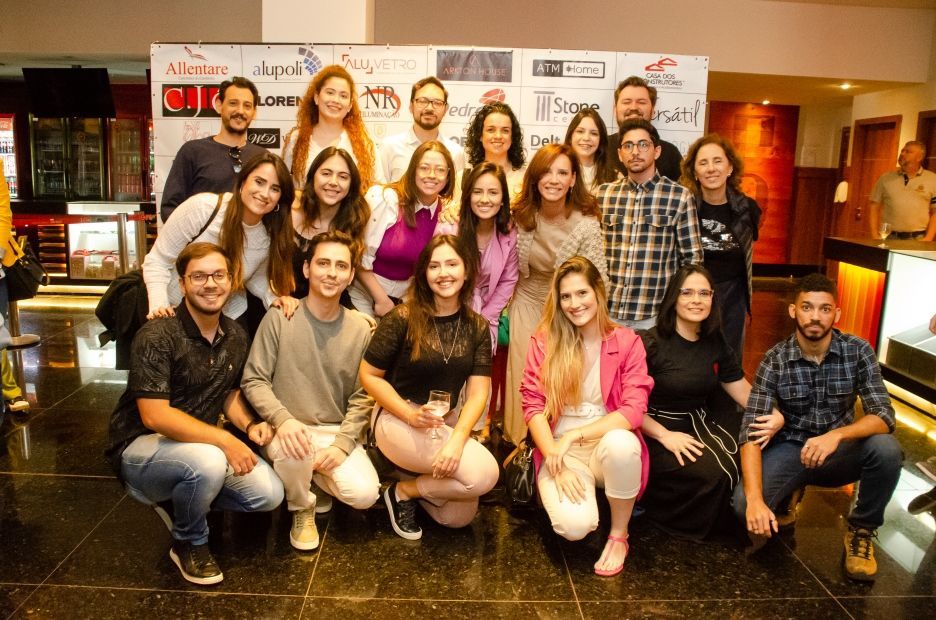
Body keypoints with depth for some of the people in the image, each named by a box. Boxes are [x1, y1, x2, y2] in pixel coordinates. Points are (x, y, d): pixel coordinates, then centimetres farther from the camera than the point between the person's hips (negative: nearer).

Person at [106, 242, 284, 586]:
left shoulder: (236, 336, 0)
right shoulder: (157, 336, -22)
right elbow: (155, 416, -27)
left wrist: (249, 425, -8)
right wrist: (224, 440, -30)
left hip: (200, 443, 7)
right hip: (142, 446, -6)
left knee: (269, 494, -8)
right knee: (208, 463, -36)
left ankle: (180, 500, 15)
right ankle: (189, 543, -4)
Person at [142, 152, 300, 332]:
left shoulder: (272, 236, -13)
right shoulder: (202, 208, -24)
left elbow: (257, 279, 3)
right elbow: (158, 260, -16)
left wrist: (275, 298, -17)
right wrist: (159, 305, -28)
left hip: (231, 317, 3)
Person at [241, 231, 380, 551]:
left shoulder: (361, 328, -1)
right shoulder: (279, 318, -7)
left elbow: (363, 397, -1)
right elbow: (253, 381, -7)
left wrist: (342, 443, -14)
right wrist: (282, 418, -24)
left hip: (338, 433, 2)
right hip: (288, 429, -2)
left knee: (364, 494, -20)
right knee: (292, 451, -36)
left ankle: (318, 476, 17)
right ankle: (302, 508, 0)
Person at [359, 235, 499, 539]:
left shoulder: (477, 327, -1)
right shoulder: (403, 318, -13)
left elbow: (478, 392, -7)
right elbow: (369, 375, -9)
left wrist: (457, 438, -24)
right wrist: (411, 415, -21)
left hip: (447, 421, 5)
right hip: (398, 419, -5)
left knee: (459, 517, -3)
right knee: (485, 473, -23)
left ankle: (411, 480, 21)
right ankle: (403, 491, 0)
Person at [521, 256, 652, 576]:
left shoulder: (627, 342, -1)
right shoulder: (545, 342, 0)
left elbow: (633, 411, -9)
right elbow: (533, 406, -4)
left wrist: (573, 435, -19)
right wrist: (557, 465, -16)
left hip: (609, 443, 1)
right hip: (561, 451, 0)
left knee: (621, 443, -37)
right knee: (575, 525, -29)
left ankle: (619, 536, -9)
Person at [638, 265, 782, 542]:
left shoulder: (715, 343, 7)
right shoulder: (651, 343, -12)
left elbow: (744, 391, 9)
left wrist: (775, 416, -11)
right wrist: (664, 436, -25)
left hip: (701, 423, 6)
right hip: (655, 429, -6)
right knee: (715, 472, -28)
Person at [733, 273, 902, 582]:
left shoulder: (858, 351, -10)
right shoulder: (775, 360, -15)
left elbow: (883, 415, -18)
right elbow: (751, 432, -21)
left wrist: (837, 435, -40)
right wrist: (755, 499, -35)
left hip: (841, 451, 1)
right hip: (790, 450, -1)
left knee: (886, 449, -31)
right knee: (743, 504, -27)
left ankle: (861, 530, -2)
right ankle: (785, 499, 13)